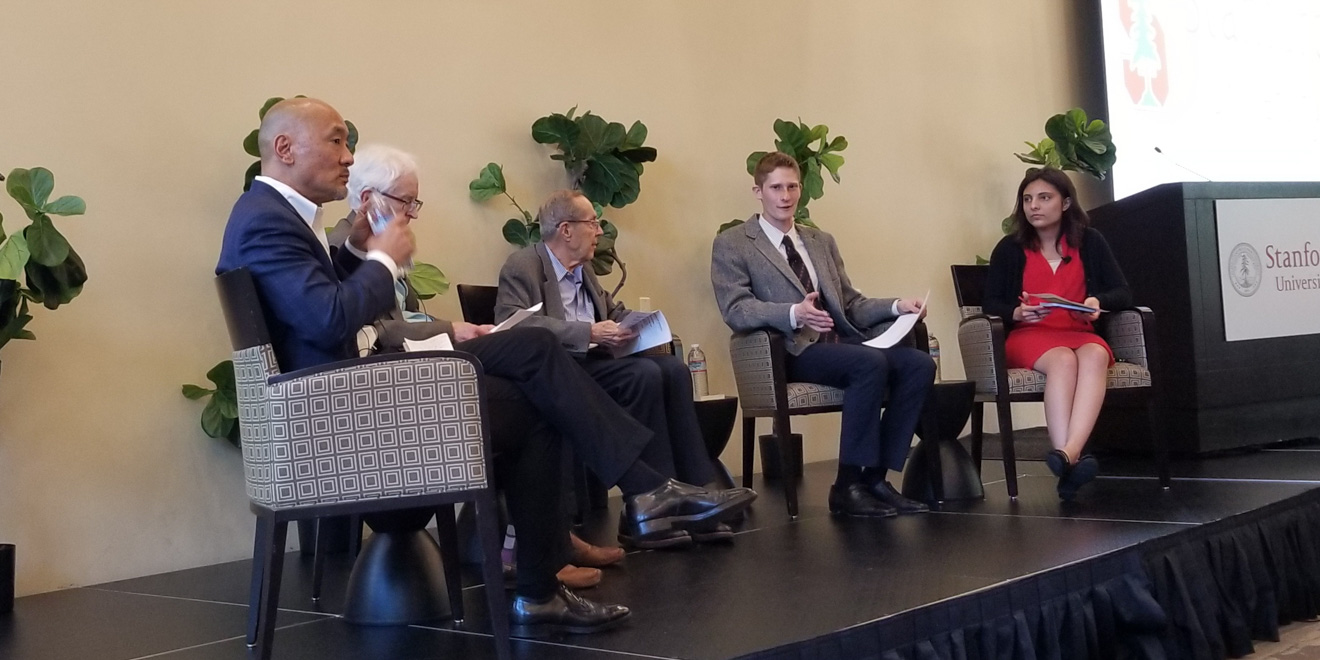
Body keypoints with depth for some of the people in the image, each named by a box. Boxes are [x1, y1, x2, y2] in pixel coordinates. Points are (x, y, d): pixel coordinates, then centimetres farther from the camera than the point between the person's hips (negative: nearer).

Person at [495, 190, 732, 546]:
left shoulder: (583, 270, 22)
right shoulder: (522, 267, -4)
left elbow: (613, 310, 28)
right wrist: (590, 333, -25)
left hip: (592, 361, 8)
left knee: (672, 367, -17)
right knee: (644, 375, -28)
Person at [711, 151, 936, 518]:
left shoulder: (822, 242, 26)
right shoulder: (732, 245, 6)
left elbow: (851, 304, 23)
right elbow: (736, 310, -9)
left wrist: (896, 307, 3)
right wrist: (793, 314, -25)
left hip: (842, 340, 7)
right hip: (793, 350, -6)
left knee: (919, 364, -18)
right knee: (871, 363, -32)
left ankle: (874, 477, -15)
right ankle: (848, 487, -25)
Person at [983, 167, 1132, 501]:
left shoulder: (1089, 242, 10)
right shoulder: (1009, 248, 7)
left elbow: (1123, 292, 8)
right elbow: (990, 303, 3)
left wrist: (1097, 302, -14)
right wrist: (1017, 313, -19)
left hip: (1079, 333, 2)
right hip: (1028, 336, -2)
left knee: (1095, 355, -35)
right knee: (1063, 361, -36)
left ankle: (1068, 453, -54)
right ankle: (1073, 460, -49)